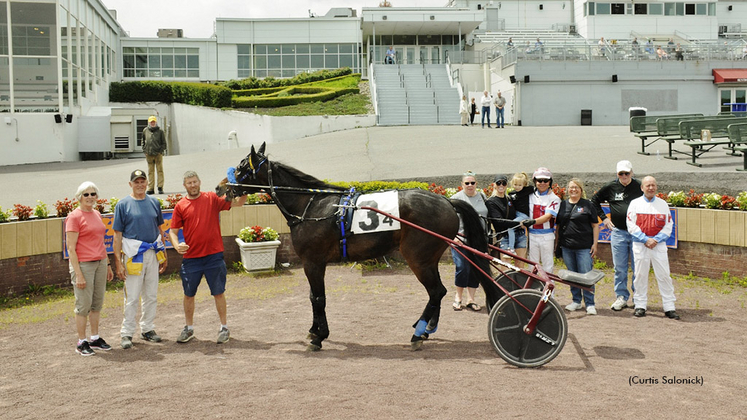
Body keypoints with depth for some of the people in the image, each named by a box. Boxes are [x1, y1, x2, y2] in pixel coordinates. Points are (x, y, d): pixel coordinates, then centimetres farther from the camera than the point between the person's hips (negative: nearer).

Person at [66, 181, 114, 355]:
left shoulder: (97, 214, 12)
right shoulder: (74, 217, -9)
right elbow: (71, 249, -12)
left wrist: (108, 265, 19)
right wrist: (78, 274, -17)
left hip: (100, 263, 7)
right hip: (83, 264, -7)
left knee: (97, 303, 11)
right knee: (84, 305, -1)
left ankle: (95, 338, 22)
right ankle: (81, 342, 9)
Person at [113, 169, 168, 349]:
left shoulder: (154, 202, 10)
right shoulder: (123, 204, -4)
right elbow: (117, 235, -5)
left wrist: (163, 254, 14)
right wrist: (118, 262, -11)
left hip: (153, 253, 5)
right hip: (134, 254, -5)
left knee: (151, 295, 11)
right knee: (132, 296, -3)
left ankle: (147, 329, 23)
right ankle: (127, 333, 6)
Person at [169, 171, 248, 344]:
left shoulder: (212, 198, 1)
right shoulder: (181, 206, 2)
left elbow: (237, 203, -2)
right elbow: (173, 231, 3)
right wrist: (177, 245, -15)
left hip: (214, 255, -1)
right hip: (191, 258, 1)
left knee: (218, 292, 6)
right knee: (188, 294, 12)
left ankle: (224, 328, 18)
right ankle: (189, 328, 28)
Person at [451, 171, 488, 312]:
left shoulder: (482, 196, 12)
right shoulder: (456, 198, -1)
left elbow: (487, 216, 19)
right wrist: (454, 236, -14)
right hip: (461, 238, -4)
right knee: (462, 268, -11)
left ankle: (471, 300, 14)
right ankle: (458, 298, 7)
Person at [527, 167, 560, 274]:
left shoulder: (554, 199, -3)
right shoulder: (531, 196, 8)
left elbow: (547, 217, -16)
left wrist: (533, 221, -32)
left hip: (547, 236, -3)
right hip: (532, 235, 3)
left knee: (547, 266, 3)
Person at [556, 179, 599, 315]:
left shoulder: (587, 205, 3)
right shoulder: (562, 205, 11)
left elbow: (595, 225, 3)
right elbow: (557, 225, 16)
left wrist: (595, 244, -3)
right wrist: (557, 243, 12)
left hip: (584, 247, -4)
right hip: (567, 247, 4)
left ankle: (590, 304, 0)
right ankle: (576, 301, 22)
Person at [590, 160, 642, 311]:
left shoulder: (639, 187, 0)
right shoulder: (610, 187, 4)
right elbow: (594, 200, 18)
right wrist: (604, 217, 11)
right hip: (618, 232, 2)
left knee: (638, 267, 2)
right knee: (620, 268, 6)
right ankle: (621, 297, 16)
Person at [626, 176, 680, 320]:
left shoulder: (663, 204, 8)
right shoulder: (635, 204, 4)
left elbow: (668, 225, 5)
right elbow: (631, 225, -1)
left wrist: (656, 239, -9)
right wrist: (645, 239, -11)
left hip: (659, 244, 1)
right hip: (640, 245, 0)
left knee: (664, 275, -1)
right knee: (640, 275, 5)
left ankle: (669, 307, 4)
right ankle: (640, 305, 14)